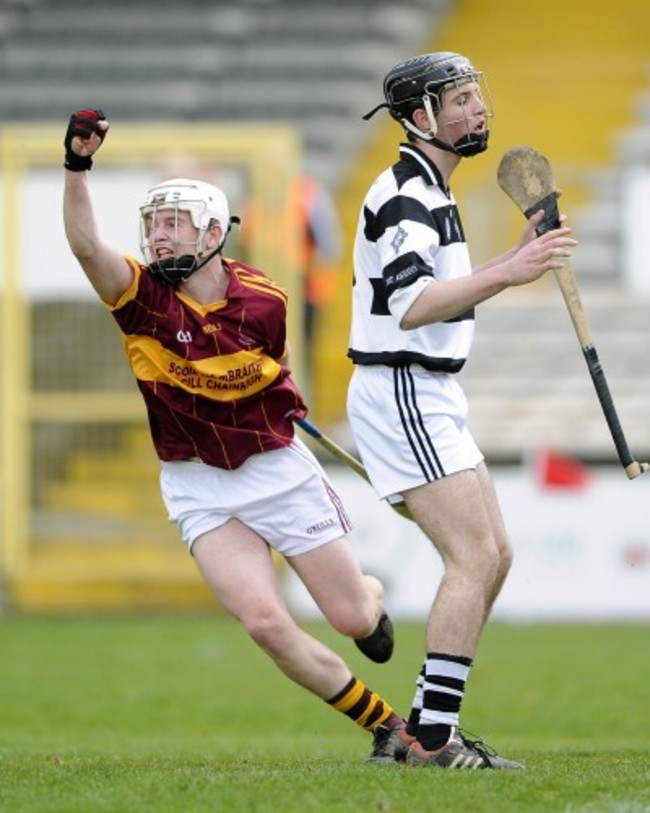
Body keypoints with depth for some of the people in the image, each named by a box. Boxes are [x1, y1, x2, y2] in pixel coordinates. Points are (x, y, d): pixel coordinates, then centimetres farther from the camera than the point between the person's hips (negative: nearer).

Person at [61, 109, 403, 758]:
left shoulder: (263, 301, -7)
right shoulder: (142, 296, -12)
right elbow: (85, 244, -31)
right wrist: (77, 167, -47)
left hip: (279, 470, 1)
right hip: (200, 490, -1)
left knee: (353, 618, 6)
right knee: (265, 623, -17)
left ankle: (373, 597, 47)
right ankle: (386, 725, 2)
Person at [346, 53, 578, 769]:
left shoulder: (429, 192, 18)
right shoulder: (403, 195, -16)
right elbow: (412, 305, -30)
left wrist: (518, 256, 19)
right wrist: (507, 275, -36)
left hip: (431, 396, 11)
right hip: (399, 394, -11)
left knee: (491, 556, 10)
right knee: (476, 556, -15)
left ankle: (426, 727, 12)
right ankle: (431, 736, -16)